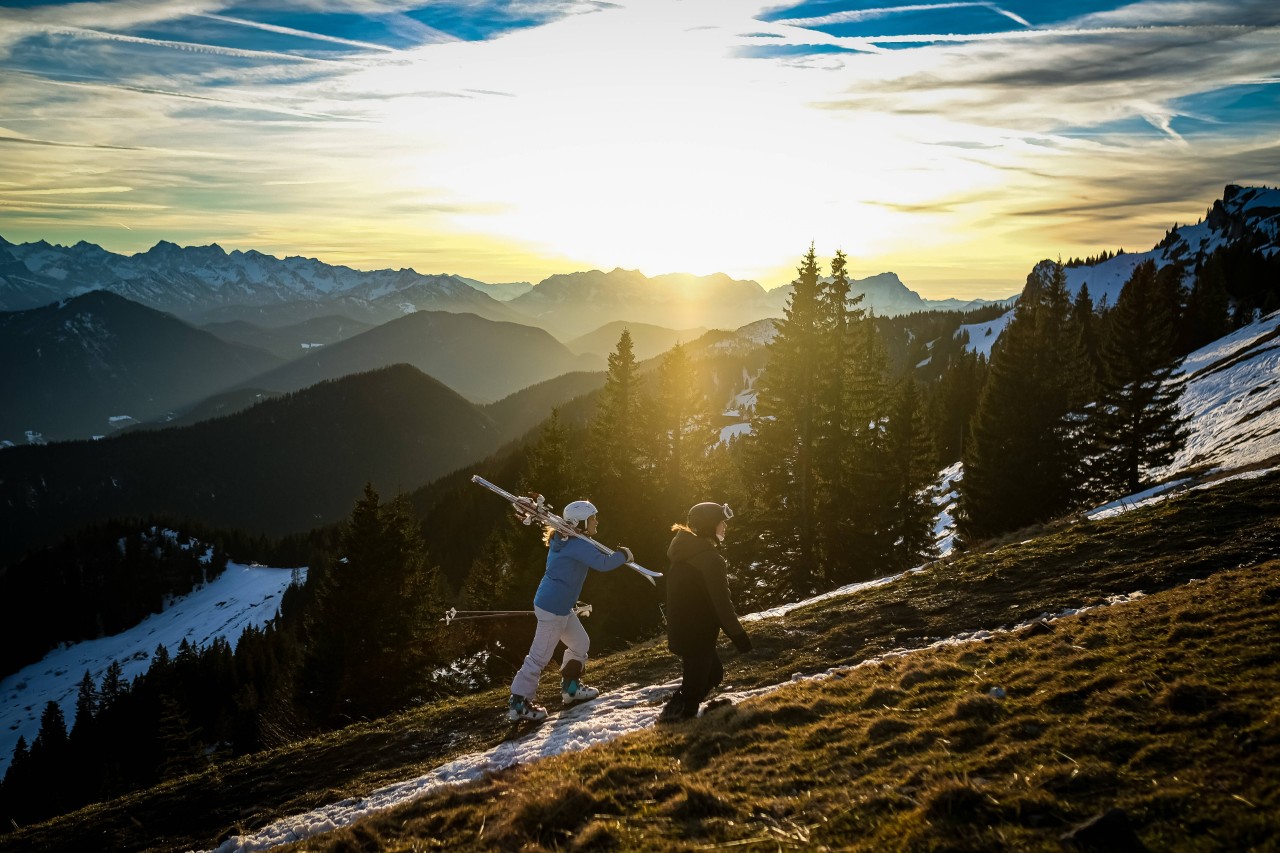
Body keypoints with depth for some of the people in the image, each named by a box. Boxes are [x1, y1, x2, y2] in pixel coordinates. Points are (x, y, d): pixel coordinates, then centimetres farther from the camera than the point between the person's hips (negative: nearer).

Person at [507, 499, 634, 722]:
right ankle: (518, 703, 4)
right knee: (540, 655, -3)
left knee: (581, 643, 21)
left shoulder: (563, 541, 9)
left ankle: (571, 687, 33)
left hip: (560, 606, 10)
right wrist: (624, 555, -10)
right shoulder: (577, 545, -20)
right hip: (553, 607, -10)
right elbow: (602, 563, -27)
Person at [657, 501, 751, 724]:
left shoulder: (685, 552, 11)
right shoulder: (709, 559, -20)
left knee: (713, 672, 22)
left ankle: (675, 713, 24)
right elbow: (721, 602, -21)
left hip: (682, 629, 10)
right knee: (696, 683, 0)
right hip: (696, 633, -10)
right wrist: (738, 634, -14)